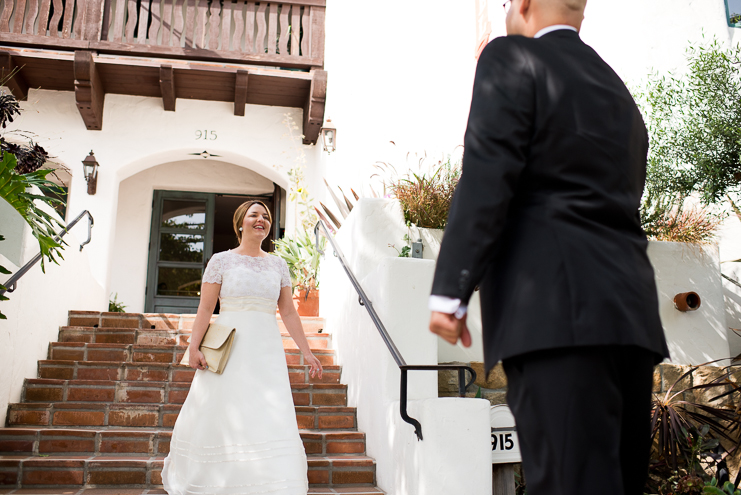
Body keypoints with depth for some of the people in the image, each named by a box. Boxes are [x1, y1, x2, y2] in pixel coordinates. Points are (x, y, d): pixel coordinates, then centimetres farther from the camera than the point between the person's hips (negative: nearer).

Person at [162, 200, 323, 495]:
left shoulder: (278, 265, 11)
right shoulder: (221, 261, 2)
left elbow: (289, 312, 10)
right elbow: (205, 308, -2)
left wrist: (306, 352, 6)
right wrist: (194, 347, -11)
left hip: (267, 351, 3)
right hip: (230, 349, -2)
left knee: (272, 420, -3)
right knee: (221, 415, 5)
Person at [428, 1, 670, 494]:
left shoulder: (512, 57, 1)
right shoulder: (618, 89, 25)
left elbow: (486, 179, -11)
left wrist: (450, 292, -12)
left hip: (556, 306, -8)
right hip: (632, 311, 9)